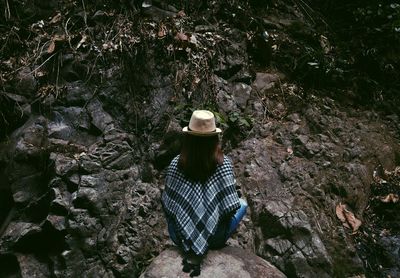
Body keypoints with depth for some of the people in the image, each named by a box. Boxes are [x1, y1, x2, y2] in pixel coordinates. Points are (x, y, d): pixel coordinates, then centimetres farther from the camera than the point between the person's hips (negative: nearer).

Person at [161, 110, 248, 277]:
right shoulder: (223, 164, -18)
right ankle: (207, 247, 11)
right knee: (243, 204, 23)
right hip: (215, 239, -1)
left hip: (180, 238, 1)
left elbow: (168, 206, -6)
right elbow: (231, 208, -14)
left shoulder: (176, 164, -14)